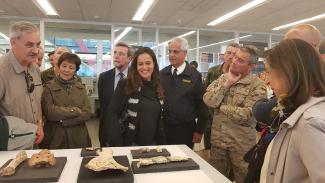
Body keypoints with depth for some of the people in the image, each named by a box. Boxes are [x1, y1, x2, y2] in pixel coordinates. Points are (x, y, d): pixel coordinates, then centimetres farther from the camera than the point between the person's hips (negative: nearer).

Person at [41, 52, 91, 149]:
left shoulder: (81, 88, 7)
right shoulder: (49, 87, -2)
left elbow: (87, 113, -4)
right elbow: (49, 112, -14)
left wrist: (63, 121, -12)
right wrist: (74, 110, -11)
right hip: (55, 139, -2)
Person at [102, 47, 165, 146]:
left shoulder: (159, 88, 4)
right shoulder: (125, 85, -9)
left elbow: (160, 119, 8)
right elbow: (112, 114, -12)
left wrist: (161, 144, 5)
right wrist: (116, 144, -18)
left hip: (152, 144, 4)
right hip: (129, 144, -4)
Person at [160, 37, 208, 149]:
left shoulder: (195, 76, -6)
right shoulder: (162, 74, 4)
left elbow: (202, 104, -4)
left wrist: (199, 130, -4)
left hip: (185, 130, -3)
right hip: (163, 127, 3)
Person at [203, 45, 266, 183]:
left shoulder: (257, 86, -12)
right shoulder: (223, 78, 4)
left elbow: (245, 115, -21)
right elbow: (208, 100, -9)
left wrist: (220, 106, -10)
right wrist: (227, 83, -15)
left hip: (241, 143, -5)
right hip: (217, 139, 5)